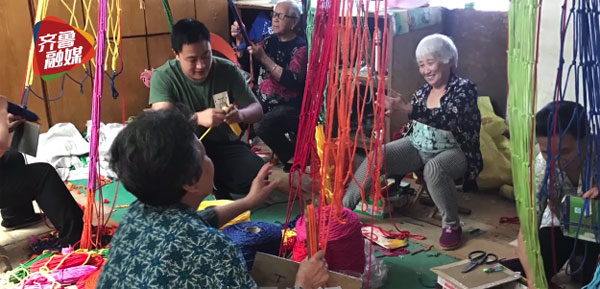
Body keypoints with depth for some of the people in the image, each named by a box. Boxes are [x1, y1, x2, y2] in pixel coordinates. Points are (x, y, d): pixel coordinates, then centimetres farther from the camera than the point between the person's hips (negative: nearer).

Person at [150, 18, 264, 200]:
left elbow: (257, 110, -6)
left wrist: (240, 115, -32)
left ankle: (214, 181, 7)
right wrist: (198, 118, -50)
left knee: (255, 177, -27)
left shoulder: (228, 70, -10)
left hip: (223, 145, 1)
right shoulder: (163, 76, -16)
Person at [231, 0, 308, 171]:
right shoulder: (270, 41, 9)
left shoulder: (301, 47, -9)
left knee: (262, 126, -31)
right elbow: (244, 60, 9)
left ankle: (293, 157, -8)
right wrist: (240, 39, -11)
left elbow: (292, 81, -22)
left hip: (289, 105, -6)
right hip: (263, 99, 6)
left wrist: (263, 58, -25)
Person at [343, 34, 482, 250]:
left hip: (453, 151, -6)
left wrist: (405, 107, -39)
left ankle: (451, 225, -20)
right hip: (417, 147, 6)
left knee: (434, 168, -40)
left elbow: (447, 119, -30)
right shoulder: (424, 90, 8)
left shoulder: (464, 88, -12)